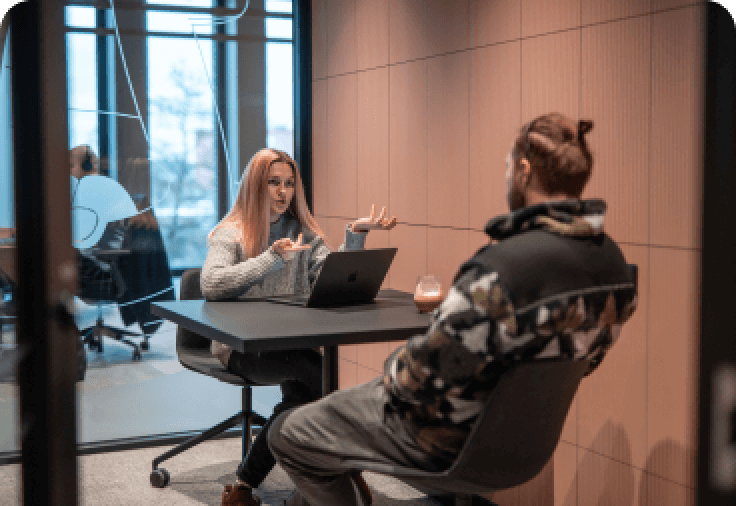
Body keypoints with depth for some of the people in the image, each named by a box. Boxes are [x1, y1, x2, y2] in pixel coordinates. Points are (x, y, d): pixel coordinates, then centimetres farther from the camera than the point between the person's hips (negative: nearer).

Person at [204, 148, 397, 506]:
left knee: (302, 394, -30)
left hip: (290, 344, 4)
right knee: (313, 368, -31)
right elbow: (211, 285, -18)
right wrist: (272, 258, -21)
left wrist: (355, 235, -12)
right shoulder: (230, 234, 0)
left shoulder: (303, 232, 13)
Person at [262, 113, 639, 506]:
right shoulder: (613, 263, -7)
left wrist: (390, 375, -6)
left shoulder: (502, 268, -34)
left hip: (455, 438, -8)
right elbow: (583, 359, 6)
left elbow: (429, 374, -29)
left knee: (287, 433, 11)